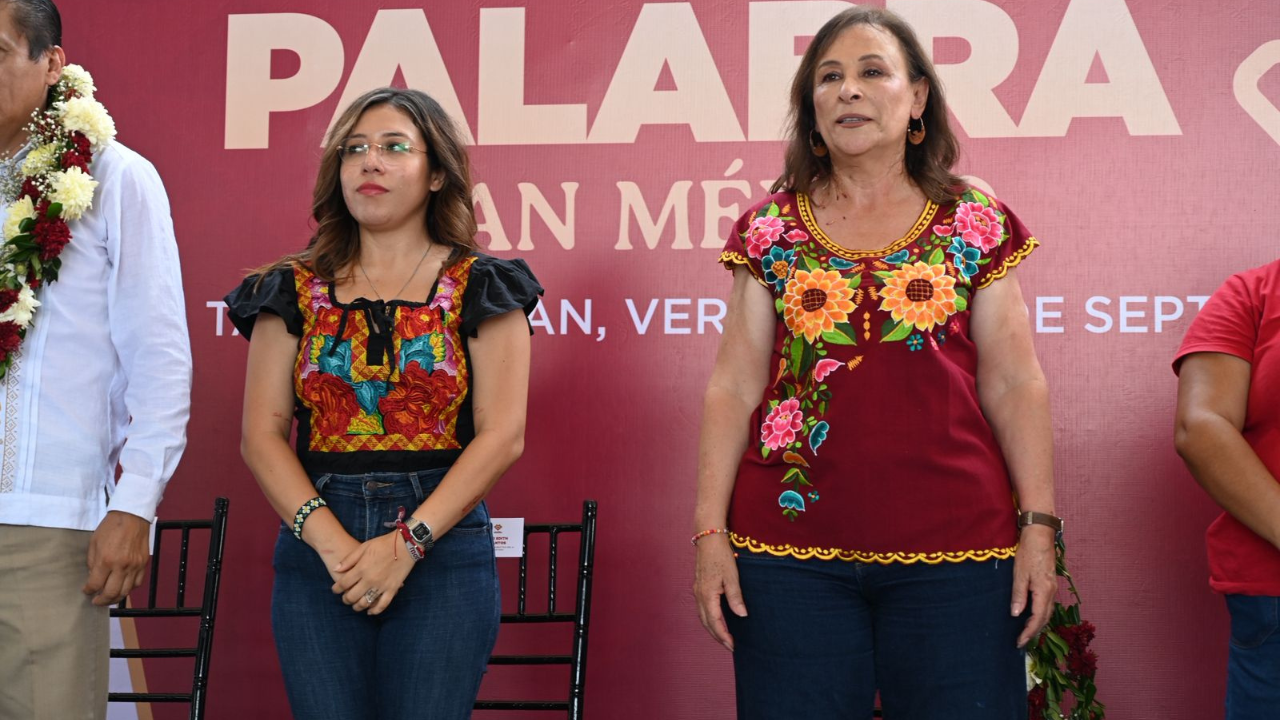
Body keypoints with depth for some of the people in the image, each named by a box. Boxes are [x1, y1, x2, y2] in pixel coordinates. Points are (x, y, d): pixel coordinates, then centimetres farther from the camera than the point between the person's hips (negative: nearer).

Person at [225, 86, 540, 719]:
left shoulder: (478, 287, 4)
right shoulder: (295, 289, 10)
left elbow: (502, 435, -4)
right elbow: (261, 434, 3)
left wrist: (406, 544, -13)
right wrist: (330, 540, -11)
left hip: (443, 543, -2)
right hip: (317, 545, 2)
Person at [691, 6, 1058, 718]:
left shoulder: (978, 223, 6)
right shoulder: (770, 230, 8)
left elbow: (1015, 385, 4)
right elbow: (734, 386, 5)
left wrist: (1039, 526, -4)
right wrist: (710, 531, -2)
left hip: (954, 548, 0)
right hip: (791, 546, 1)